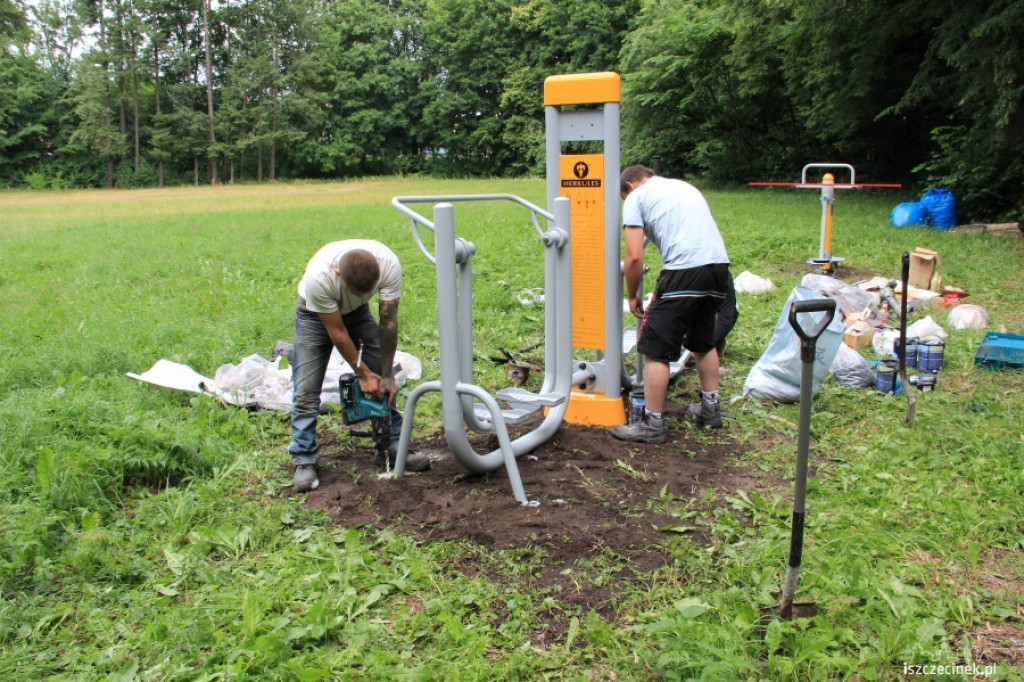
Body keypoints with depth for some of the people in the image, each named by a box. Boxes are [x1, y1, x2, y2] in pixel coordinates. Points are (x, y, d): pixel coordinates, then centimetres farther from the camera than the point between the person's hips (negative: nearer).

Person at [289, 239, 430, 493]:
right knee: (306, 390, -8)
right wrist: (362, 373, -19)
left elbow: (388, 322, -23)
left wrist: (387, 376, -19)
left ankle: (393, 448, 8)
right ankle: (304, 461, 3)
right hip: (315, 313, -3)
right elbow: (337, 333, -27)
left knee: (383, 383, -4)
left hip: (357, 312, 3)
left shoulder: (389, 265, -34)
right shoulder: (318, 277, -41)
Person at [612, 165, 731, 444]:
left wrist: (632, 296, 13)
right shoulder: (685, 186, 29)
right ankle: (710, 408, 36)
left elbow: (634, 258, -2)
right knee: (703, 341, 26)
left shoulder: (636, 197, 8)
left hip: (685, 269, -8)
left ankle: (652, 425, 4)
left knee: (655, 349, 1)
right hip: (720, 265, 8)